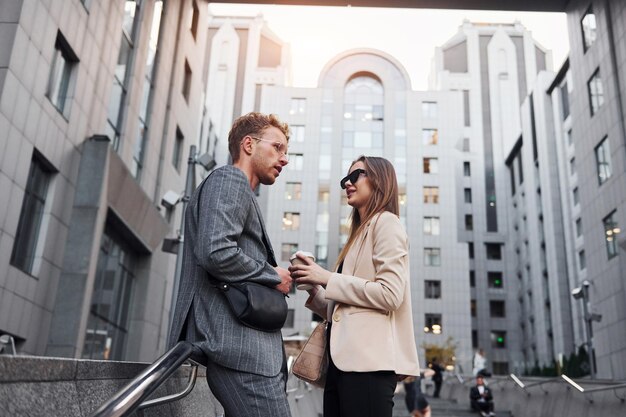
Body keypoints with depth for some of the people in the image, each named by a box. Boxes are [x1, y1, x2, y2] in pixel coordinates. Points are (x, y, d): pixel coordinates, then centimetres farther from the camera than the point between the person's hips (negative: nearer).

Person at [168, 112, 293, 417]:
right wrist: (274, 276, -7)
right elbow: (216, 253, -19)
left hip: (245, 346, 10)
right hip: (239, 344, -10)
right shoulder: (230, 180, -3)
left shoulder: (238, 190, 27)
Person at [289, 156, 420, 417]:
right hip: (343, 360, 9)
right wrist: (314, 288, 6)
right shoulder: (361, 234, 24)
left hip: (368, 361, -8)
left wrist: (328, 279, -10)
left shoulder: (386, 222, 0)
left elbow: (390, 294, -15)